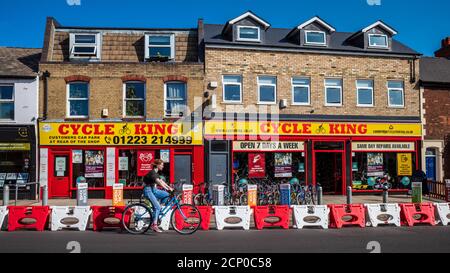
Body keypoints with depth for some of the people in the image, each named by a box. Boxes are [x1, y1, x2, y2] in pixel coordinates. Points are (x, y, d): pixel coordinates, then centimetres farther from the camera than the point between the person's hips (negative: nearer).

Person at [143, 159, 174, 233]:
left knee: (166, 194, -4)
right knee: (157, 207, -15)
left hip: (153, 190, 9)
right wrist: (167, 188, -36)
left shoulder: (155, 173, 13)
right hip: (148, 190, -9)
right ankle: (154, 225, -12)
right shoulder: (152, 173, -17)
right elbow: (159, 182, -29)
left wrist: (169, 187, 3)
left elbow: (162, 181, 13)